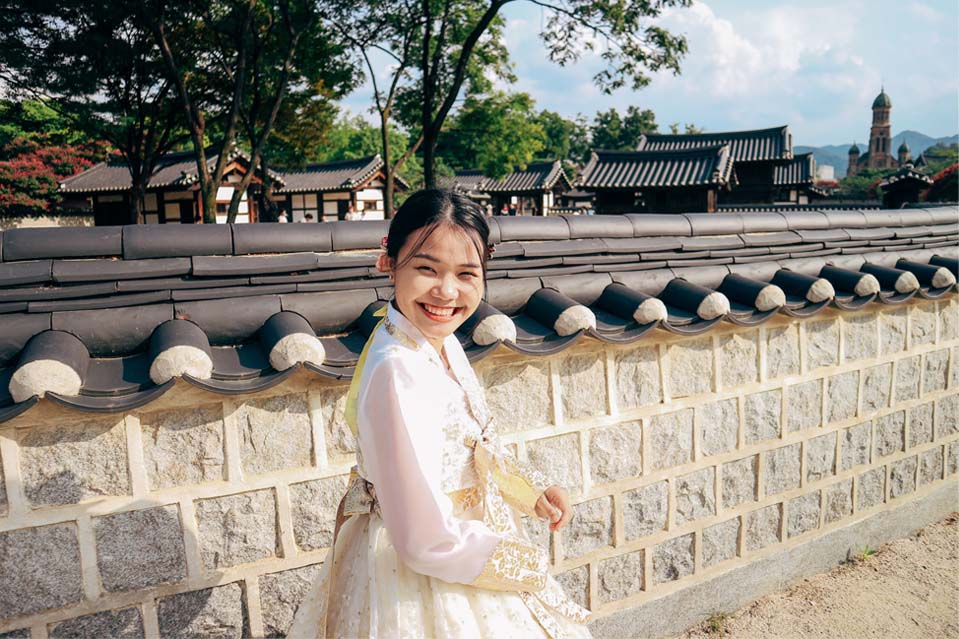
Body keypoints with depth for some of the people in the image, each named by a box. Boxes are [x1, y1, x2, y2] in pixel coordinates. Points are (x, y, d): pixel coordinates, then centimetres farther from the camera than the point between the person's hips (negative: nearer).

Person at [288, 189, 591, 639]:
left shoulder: (442, 342, -5)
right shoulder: (396, 373, -31)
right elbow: (427, 541, -30)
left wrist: (531, 490, 4)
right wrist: (527, 565, -16)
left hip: (460, 532, 8)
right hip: (417, 575, -8)